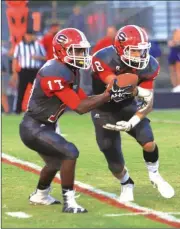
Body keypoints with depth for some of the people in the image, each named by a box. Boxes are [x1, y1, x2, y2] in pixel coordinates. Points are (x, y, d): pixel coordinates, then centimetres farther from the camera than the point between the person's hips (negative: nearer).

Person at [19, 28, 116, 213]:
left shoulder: (69, 70, 5)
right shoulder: (55, 73, -26)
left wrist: (109, 93, -7)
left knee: (56, 161, 28)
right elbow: (80, 108, -26)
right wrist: (108, 94, -27)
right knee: (70, 153, -21)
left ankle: (40, 195, 52)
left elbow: (84, 100, 5)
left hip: (42, 127, 11)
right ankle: (69, 203, -12)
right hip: (34, 129, -11)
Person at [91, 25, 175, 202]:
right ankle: (126, 184, 30)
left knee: (148, 143, -19)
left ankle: (154, 175, 12)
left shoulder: (147, 65, -17)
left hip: (128, 106, 3)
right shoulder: (104, 60, -30)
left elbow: (147, 103, -16)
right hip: (104, 111, -2)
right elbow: (117, 86, -38)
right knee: (116, 165, -4)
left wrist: (131, 123, -27)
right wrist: (141, 92, -30)